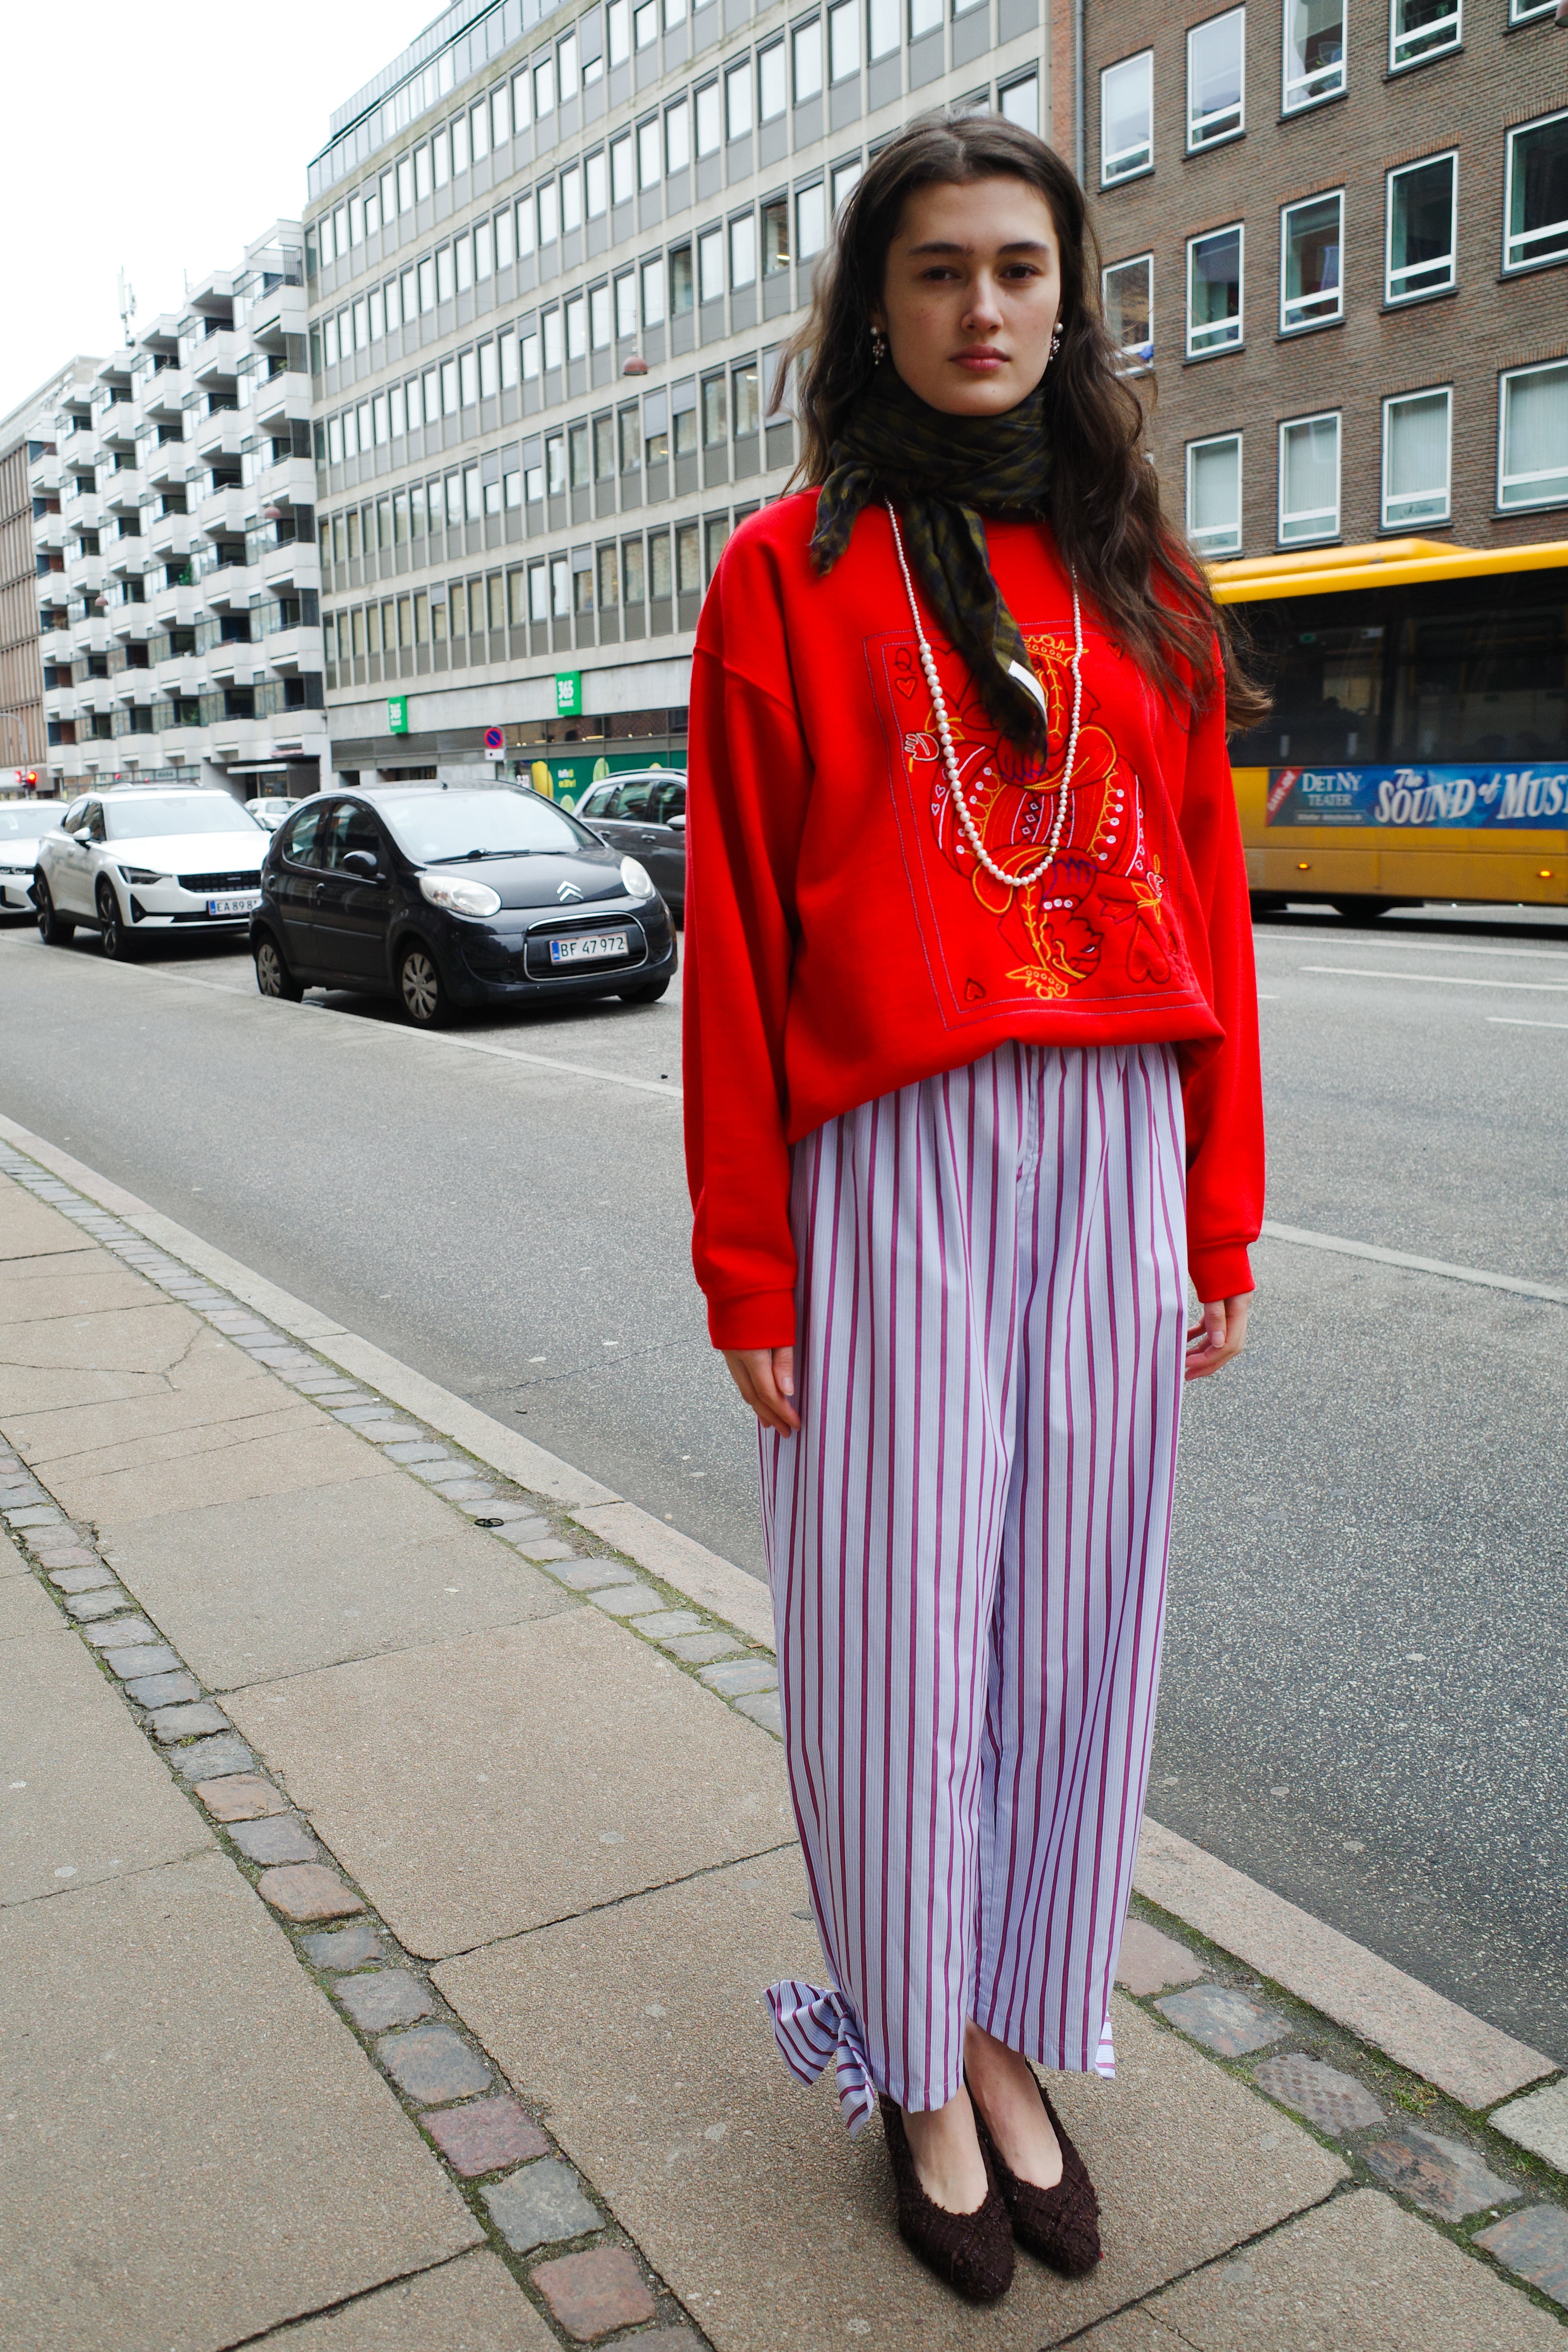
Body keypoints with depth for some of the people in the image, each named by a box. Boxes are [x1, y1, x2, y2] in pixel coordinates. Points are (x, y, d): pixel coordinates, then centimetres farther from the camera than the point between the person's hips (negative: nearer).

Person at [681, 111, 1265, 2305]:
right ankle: (917, 2068, 27)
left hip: (1116, 1158, 4)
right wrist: (747, 1269, -6)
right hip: (890, 1162, -3)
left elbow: (1209, 909, 10)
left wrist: (1221, 1214, 6)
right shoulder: (791, 574, 2)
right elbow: (736, 933, -3)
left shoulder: (1144, 587, 12)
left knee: (1071, 1616, 11)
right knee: (899, 1633, 5)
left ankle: (1015, 2032, 31)